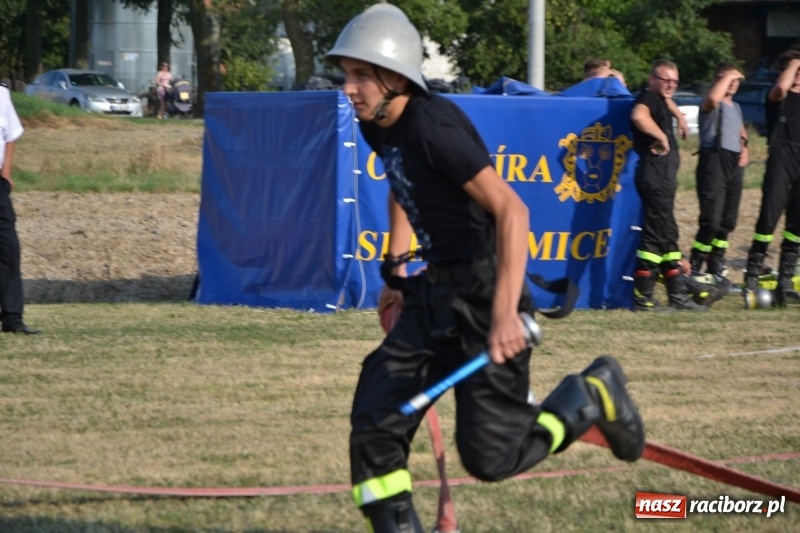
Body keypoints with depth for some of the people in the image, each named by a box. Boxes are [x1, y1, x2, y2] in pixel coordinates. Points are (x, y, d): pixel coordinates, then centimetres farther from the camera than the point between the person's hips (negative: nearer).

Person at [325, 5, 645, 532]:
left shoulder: (433, 127, -23)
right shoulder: (377, 125, 4)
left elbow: (511, 210, -27)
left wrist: (504, 311, -33)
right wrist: (395, 270, 20)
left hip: (485, 296, -9)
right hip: (434, 295, 9)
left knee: (489, 456, -7)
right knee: (373, 427, 0)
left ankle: (592, 396, 16)